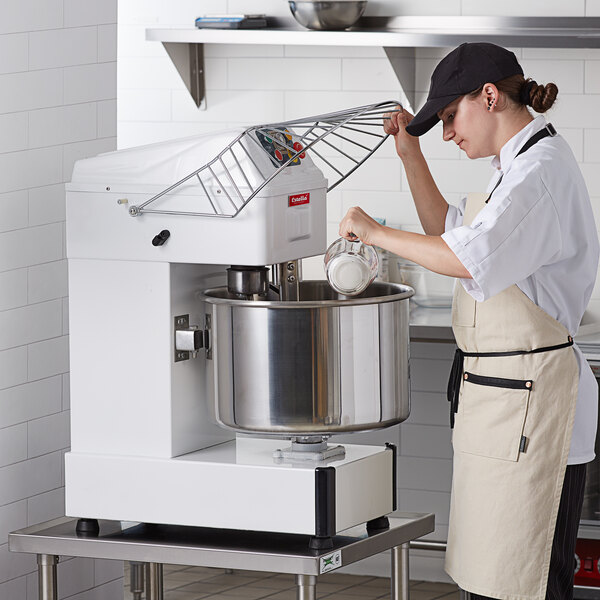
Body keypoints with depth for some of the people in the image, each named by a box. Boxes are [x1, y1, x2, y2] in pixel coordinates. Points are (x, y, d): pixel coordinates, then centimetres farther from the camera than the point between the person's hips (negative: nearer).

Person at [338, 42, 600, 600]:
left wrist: (375, 231, -19)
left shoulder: (542, 171, -18)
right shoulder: (518, 166, 16)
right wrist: (410, 154, 18)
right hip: (498, 387, 10)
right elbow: (448, 231, 29)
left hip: (526, 393, -10)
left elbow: (467, 258, -30)